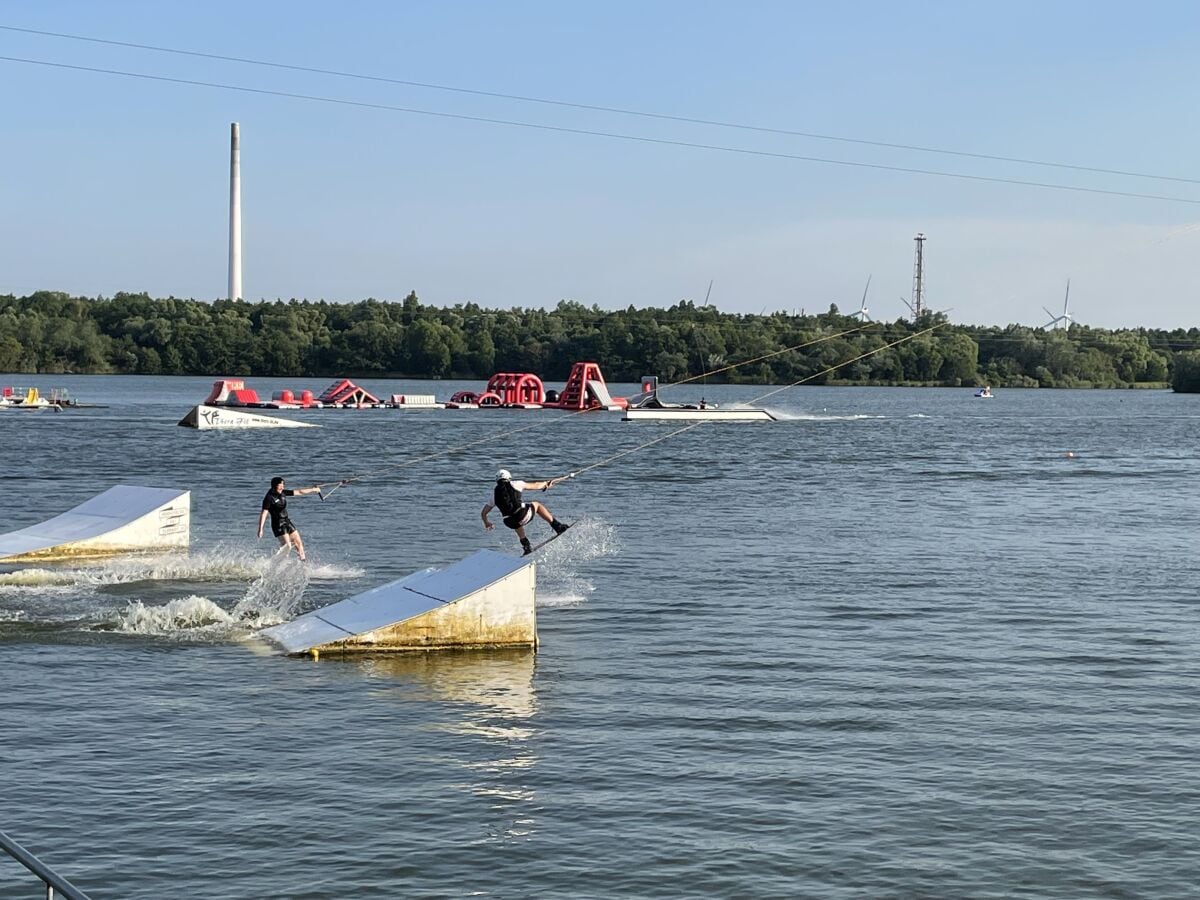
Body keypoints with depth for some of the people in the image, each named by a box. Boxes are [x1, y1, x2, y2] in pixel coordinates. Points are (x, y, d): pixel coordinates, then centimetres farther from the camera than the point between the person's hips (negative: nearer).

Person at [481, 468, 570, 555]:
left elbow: (483, 513, 22)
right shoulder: (514, 484, 9)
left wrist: (486, 523, 43)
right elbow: (535, 486, 21)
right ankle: (558, 527, 26)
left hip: (511, 523, 3)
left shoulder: (494, 494, 17)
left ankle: (527, 547, 35)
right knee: (536, 504, 30)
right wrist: (546, 484, 42)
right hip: (524, 515, -3)